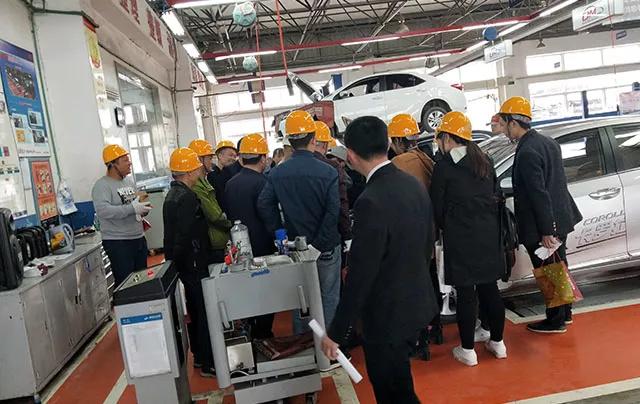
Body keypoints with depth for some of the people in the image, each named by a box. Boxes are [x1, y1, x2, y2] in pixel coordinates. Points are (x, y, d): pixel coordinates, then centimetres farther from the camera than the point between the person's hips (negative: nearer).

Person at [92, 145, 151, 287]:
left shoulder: (129, 181, 13)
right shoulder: (102, 185, -11)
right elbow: (102, 210, -27)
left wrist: (143, 208, -2)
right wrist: (133, 208, -30)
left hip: (139, 238, 7)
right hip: (118, 243, -7)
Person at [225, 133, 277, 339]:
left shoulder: (230, 184, 2)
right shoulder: (261, 182, -17)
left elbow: (228, 214, 9)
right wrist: (276, 242, -5)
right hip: (263, 247, -6)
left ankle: (249, 330, 28)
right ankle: (263, 336, 14)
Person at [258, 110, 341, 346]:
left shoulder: (277, 173, -5)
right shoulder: (327, 172, -16)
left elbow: (264, 205, -5)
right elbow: (333, 212, -20)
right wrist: (321, 243, -12)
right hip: (326, 247, -3)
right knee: (328, 297, 11)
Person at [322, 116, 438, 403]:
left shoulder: (371, 201, -28)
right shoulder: (414, 185, -2)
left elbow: (360, 277, -24)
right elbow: (428, 243, 9)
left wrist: (336, 333, -14)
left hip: (387, 316, -8)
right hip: (417, 303, 8)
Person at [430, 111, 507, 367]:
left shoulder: (444, 166, -10)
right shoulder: (485, 161, 8)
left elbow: (437, 206, -4)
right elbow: (494, 196, 12)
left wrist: (446, 229, 13)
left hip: (460, 239, -6)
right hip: (489, 234, 6)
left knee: (465, 293, 2)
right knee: (490, 288, 15)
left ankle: (467, 350, 12)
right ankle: (498, 342, 26)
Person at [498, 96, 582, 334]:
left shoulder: (527, 153, -23)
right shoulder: (547, 142, 6)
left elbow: (539, 195, -24)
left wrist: (545, 231, -19)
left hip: (542, 228, -9)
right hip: (559, 219, 9)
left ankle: (555, 321, 21)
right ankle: (564, 314, 37)